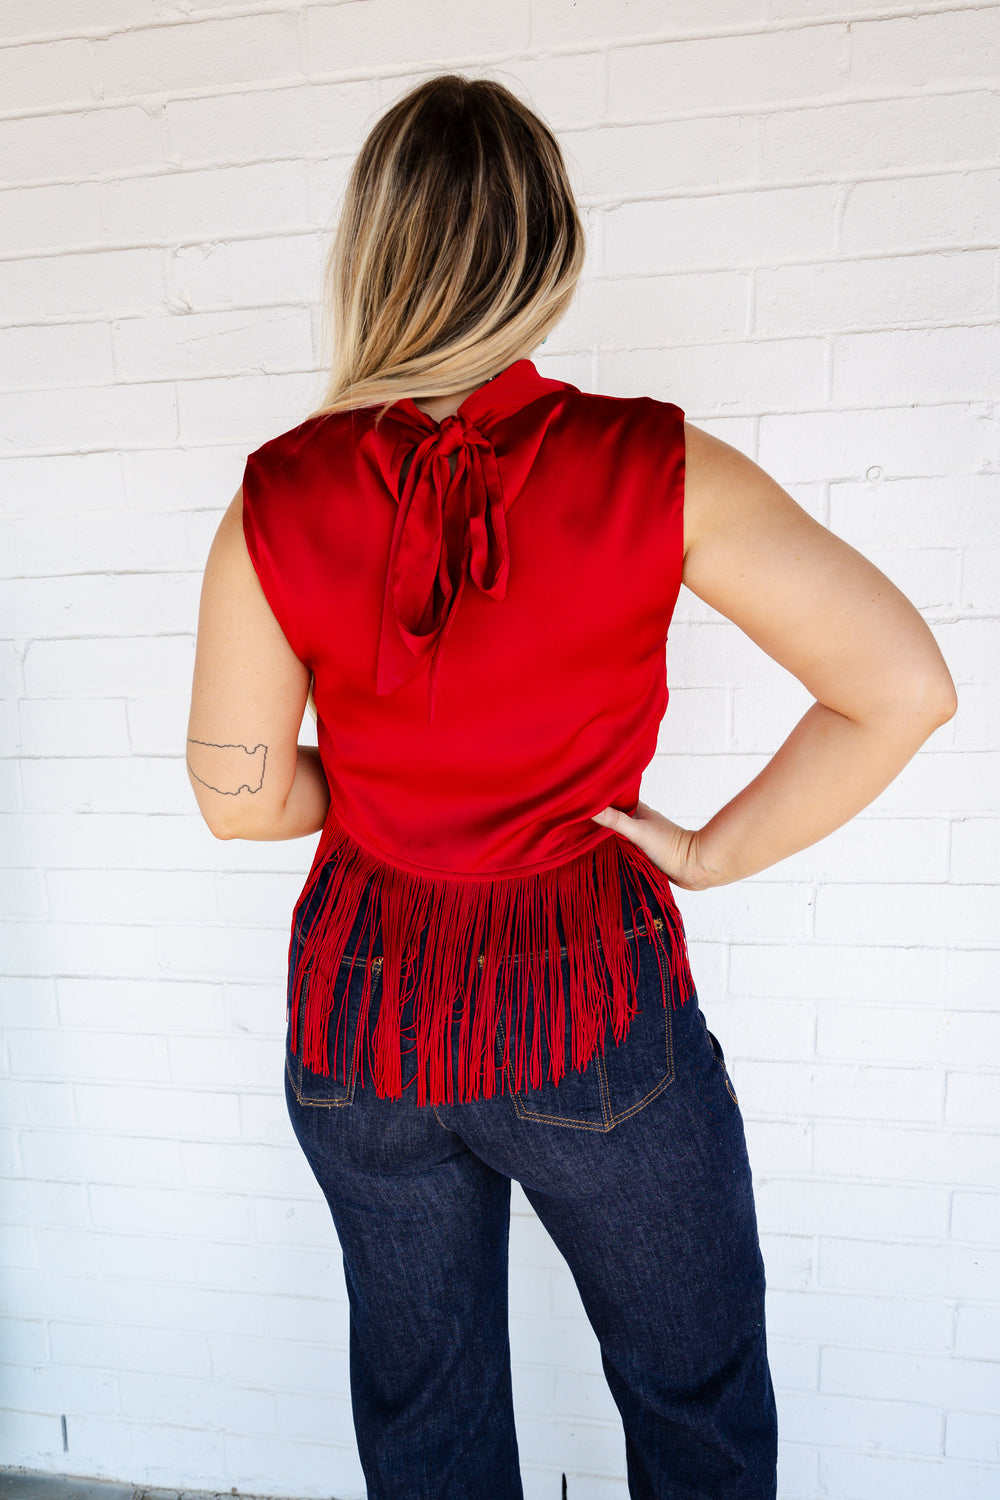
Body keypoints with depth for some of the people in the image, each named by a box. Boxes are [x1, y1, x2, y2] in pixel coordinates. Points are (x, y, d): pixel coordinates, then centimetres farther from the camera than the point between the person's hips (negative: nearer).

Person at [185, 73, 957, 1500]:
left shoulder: (280, 497, -11)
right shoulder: (658, 470, -15)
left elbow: (240, 796, -5)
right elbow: (907, 686, -15)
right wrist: (715, 849, -7)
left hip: (364, 1019, 3)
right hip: (592, 1009, -2)